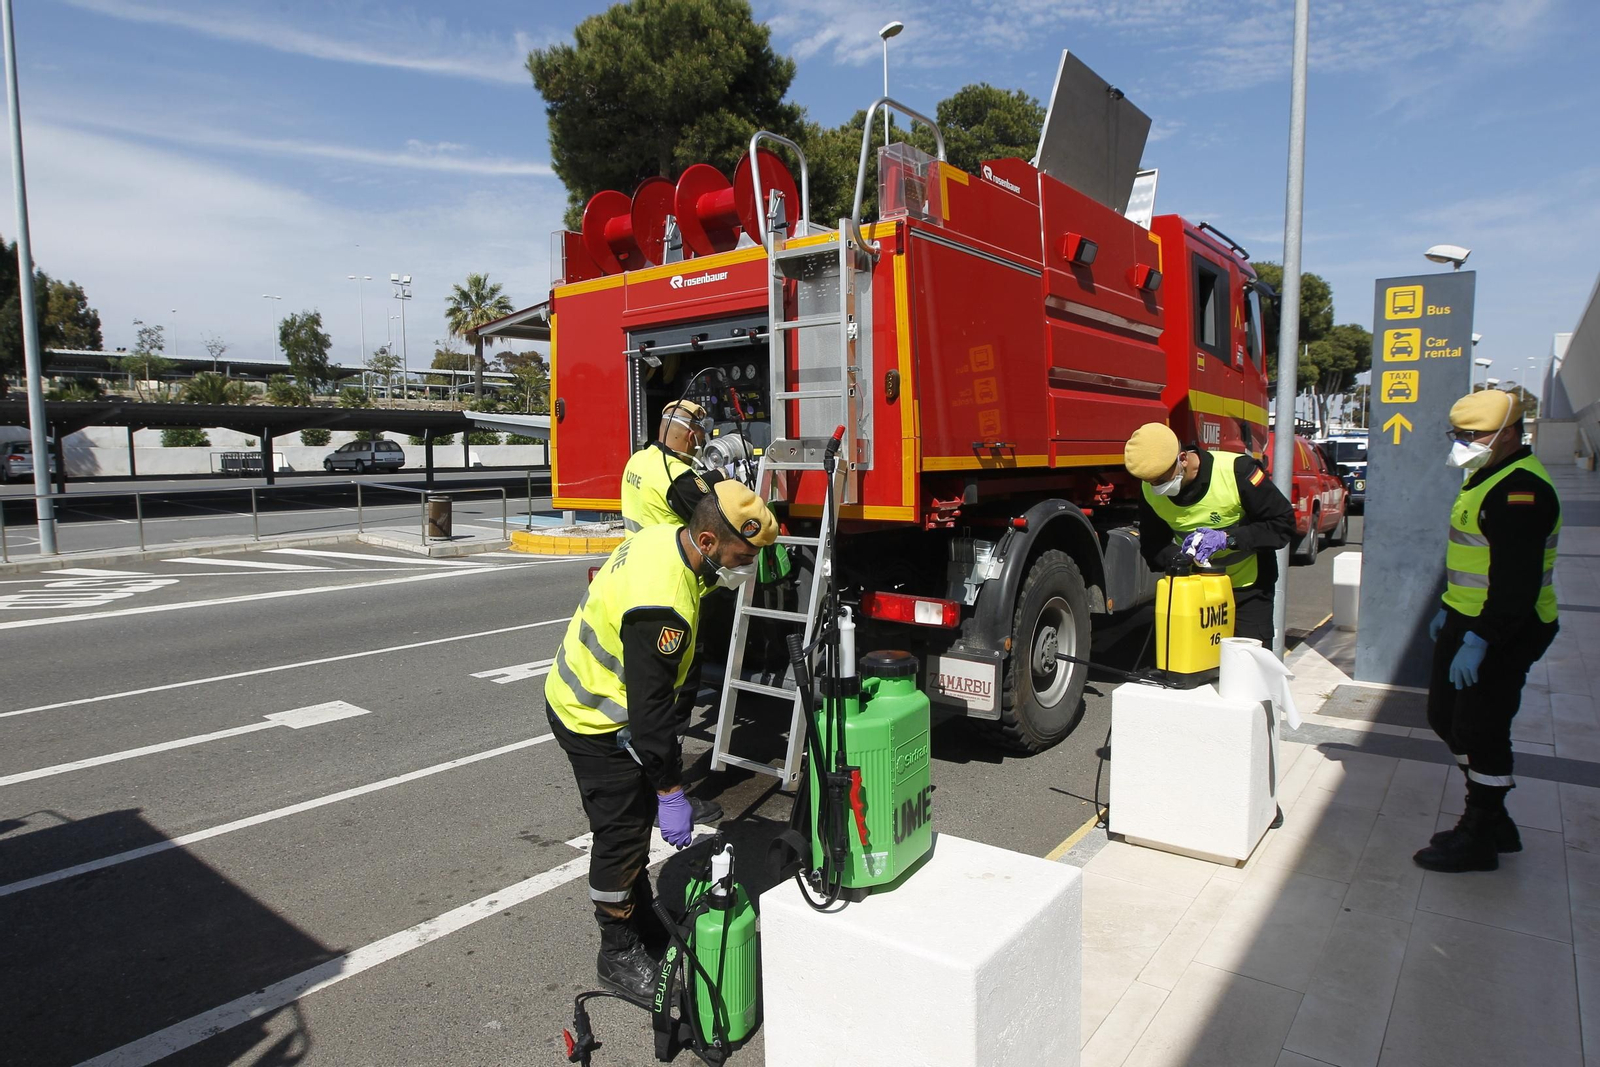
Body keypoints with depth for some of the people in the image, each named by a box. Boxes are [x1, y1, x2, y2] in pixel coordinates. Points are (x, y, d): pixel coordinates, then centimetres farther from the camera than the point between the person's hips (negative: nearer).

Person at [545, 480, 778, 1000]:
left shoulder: (664, 537, -7)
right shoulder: (661, 605, -37)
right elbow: (650, 706, -31)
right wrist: (670, 792, -22)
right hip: (595, 723, -10)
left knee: (638, 816, 20)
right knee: (621, 834, 2)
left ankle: (642, 920, 39)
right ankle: (620, 954, 21)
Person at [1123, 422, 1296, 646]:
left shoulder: (1235, 470, -26)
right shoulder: (1150, 491, -13)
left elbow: (1283, 523, -20)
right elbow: (1152, 546, -4)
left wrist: (1228, 538, -32)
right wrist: (1178, 556, -26)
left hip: (1248, 588, -3)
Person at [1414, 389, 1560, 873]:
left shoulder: (1520, 490, -21)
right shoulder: (1490, 476, 13)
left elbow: (1517, 581, -27)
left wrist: (1480, 640, -27)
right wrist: (1450, 610, 24)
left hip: (1502, 633, -11)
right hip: (1469, 621, 11)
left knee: (1480, 730, -1)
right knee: (1447, 718, 17)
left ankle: (1479, 838, 14)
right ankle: (1493, 822, 30)